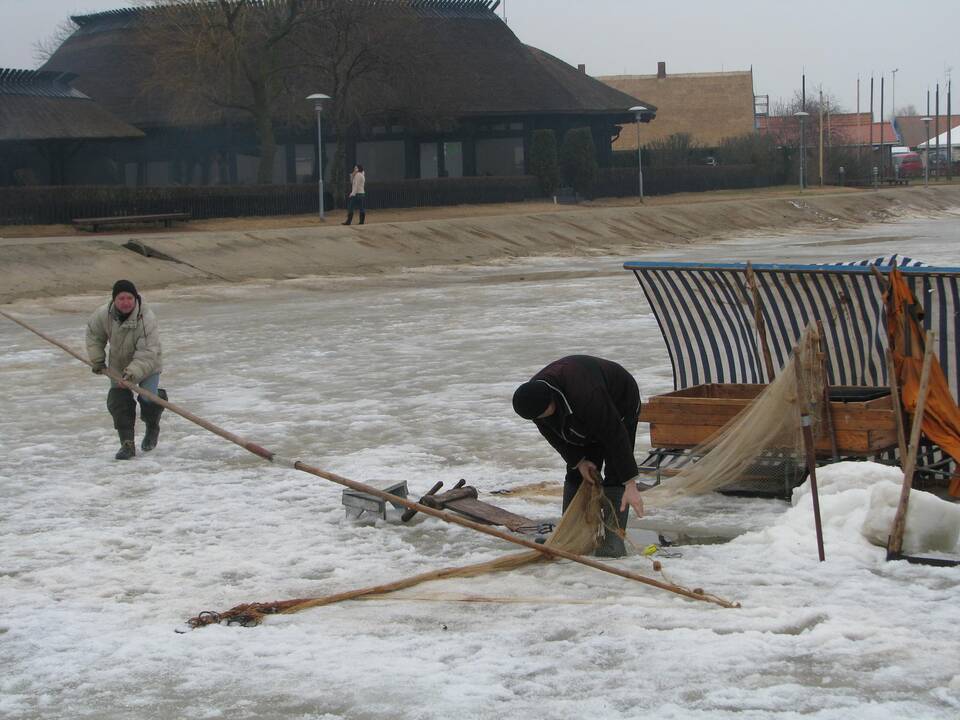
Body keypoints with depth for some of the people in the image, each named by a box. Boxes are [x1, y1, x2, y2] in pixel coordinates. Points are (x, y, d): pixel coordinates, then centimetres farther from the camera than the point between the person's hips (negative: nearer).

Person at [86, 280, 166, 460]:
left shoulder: (146, 319, -31)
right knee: (118, 401, -10)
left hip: (147, 365, -4)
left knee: (148, 399, -18)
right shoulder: (104, 315, -18)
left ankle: (152, 427, 17)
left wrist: (133, 373, -42)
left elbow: (148, 353, -33)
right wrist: (97, 359, 2)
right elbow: (93, 333, 4)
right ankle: (127, 443, -1)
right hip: (119, 365, 4)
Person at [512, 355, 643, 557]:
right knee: (576, 475, 1)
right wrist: (578, 461, -16)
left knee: (615, 476, -15)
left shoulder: (585, 395, -46)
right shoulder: (534, 398, -25)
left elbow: (615, 436, -41)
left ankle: (613, 540, -14)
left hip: (619, 406, -6)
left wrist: (631, 485, -40)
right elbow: (555, 436, -8)